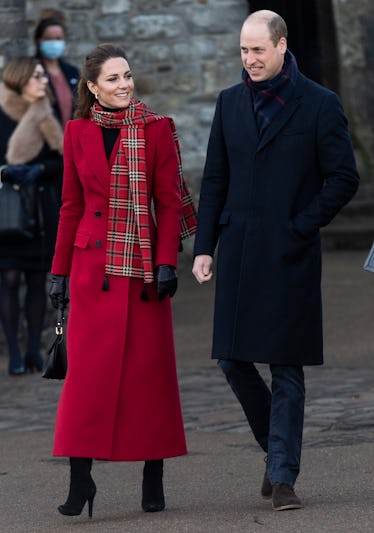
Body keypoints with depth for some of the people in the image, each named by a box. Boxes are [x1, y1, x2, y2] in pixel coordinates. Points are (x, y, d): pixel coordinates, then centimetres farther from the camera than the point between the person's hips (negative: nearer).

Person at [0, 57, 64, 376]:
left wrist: (39, 169, -13)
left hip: (41, 208, 3)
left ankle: (34, 350, 10)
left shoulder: (45, 119, 8)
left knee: (37, 278, 3)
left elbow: (61, 160, 4)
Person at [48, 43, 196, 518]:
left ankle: (153, 478, 10)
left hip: (143, 265, -1)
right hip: (93, 266, 1)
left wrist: (167, 262, -10)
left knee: (150, 368, 2)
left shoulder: (155, 130, 2)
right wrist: (60, 270, 8)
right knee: (88, 370, -5)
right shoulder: (78, 132, 7)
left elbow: (168, 202, 0)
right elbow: (71, 205, 11)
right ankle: (80, 478, -4)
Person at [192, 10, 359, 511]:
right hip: (238, 254, 4)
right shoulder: (231, 102, 10)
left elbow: (344, 179, -3)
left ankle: (283, 476, 4)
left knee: (287, 369, -1)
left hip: (290, 257, -4)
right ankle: (276, 445, 25)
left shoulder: (320, 105, -3)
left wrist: (300, 228, -10)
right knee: (233, 360, 3)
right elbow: (214, 181, 12)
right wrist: (203, 247, 5)